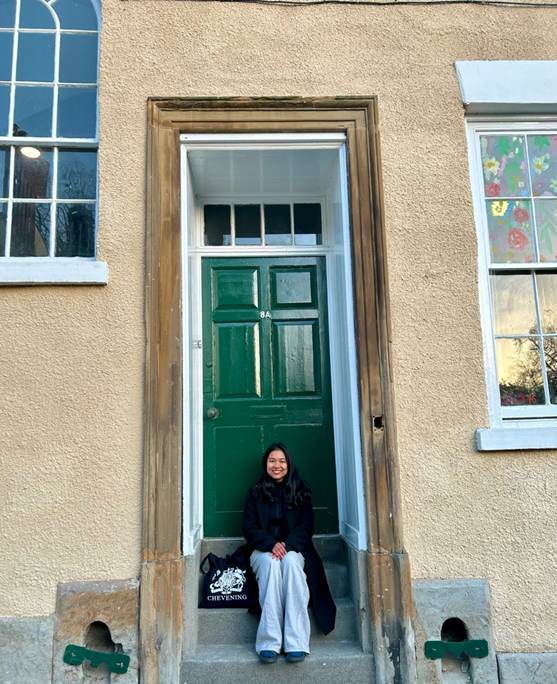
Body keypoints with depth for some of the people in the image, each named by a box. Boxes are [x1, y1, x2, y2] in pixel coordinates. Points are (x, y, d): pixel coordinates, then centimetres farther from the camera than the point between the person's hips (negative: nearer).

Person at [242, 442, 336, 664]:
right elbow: (249, 528, 2)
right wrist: (271, 544, -17)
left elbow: (306, 526, 3)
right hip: (263, 550, 0)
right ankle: (269, 643, -38)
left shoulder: (301, 491, 10)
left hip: (293, 548, 0)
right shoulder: (256, 492, 9)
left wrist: (287, 545, -16)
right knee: (271, 563, -35)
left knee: (291, 562, -35)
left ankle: (295, 642, -38)